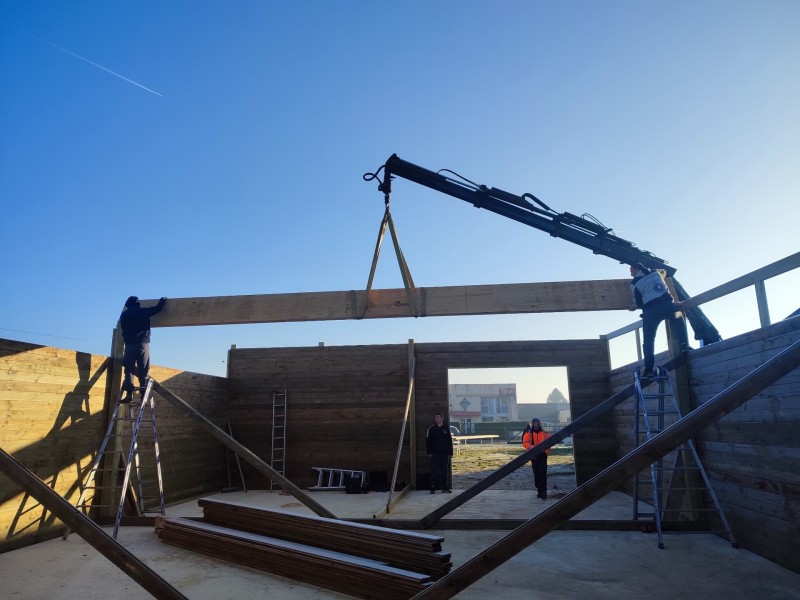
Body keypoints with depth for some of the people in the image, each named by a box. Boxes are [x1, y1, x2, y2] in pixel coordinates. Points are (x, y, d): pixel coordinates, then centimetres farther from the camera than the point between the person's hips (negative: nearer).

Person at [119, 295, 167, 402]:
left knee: (129, 370, 2)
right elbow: (158, 308, 8)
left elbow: (123, 328, 21)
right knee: (143, 371, 0)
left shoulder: (123, 315, 13)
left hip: (129, 345, 2)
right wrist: (163, 300, 27)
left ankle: (128, 394, -10)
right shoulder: (143, 312, 4)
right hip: (142, 344, -2)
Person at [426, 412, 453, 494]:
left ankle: (445, 487, 13)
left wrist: (450, 452, 6)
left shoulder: (446, 428, 8)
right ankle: (433, 488, 5)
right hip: (435, 454, -2)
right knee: (434, 471, -1)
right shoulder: (431, 429, 3)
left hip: (444, 453, 2)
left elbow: (450, 441, 11)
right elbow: (428, 441, 3)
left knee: (445, 471, 5)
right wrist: (429, 452, -4)